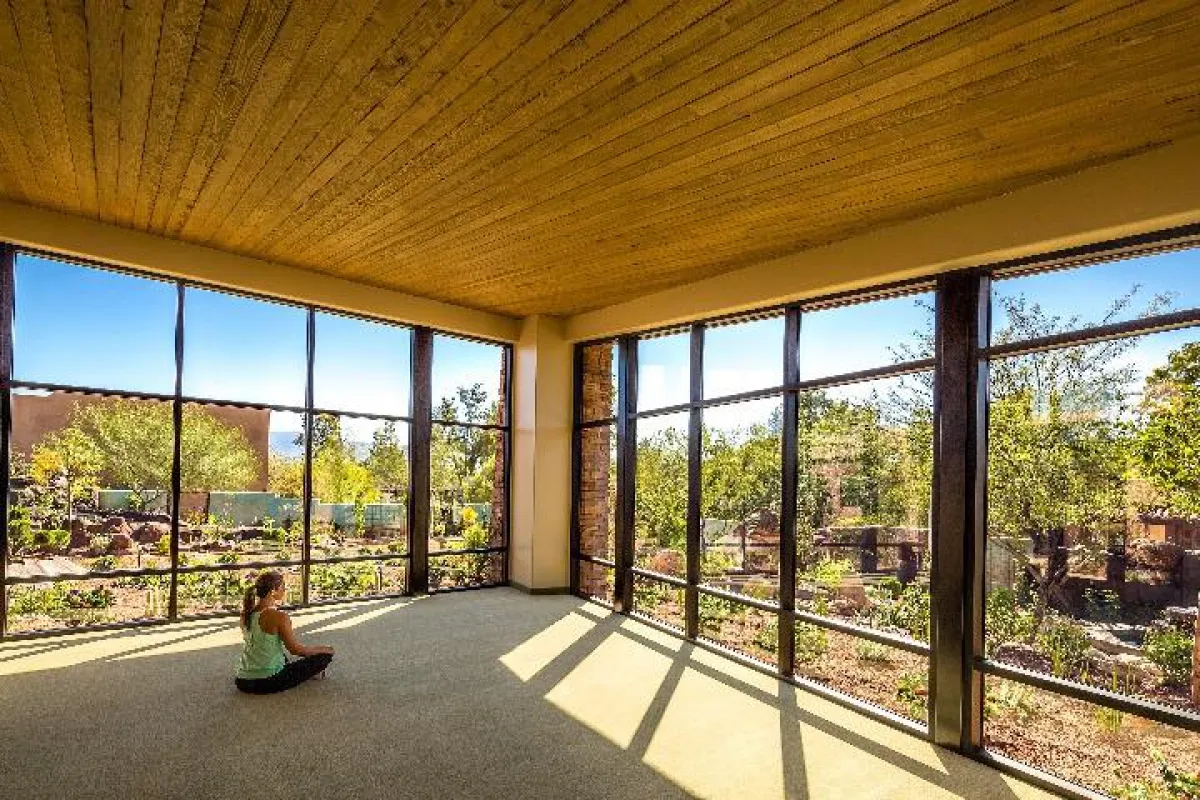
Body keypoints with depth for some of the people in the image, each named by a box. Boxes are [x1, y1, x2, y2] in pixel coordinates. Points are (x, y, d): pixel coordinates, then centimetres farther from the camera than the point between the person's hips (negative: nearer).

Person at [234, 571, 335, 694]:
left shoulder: (246, 614, 2)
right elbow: (295, 649, -10)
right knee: (325, 655, 1)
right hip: (268, 683, -8)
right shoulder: (279, 617, -19)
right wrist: (323, 650, 4)